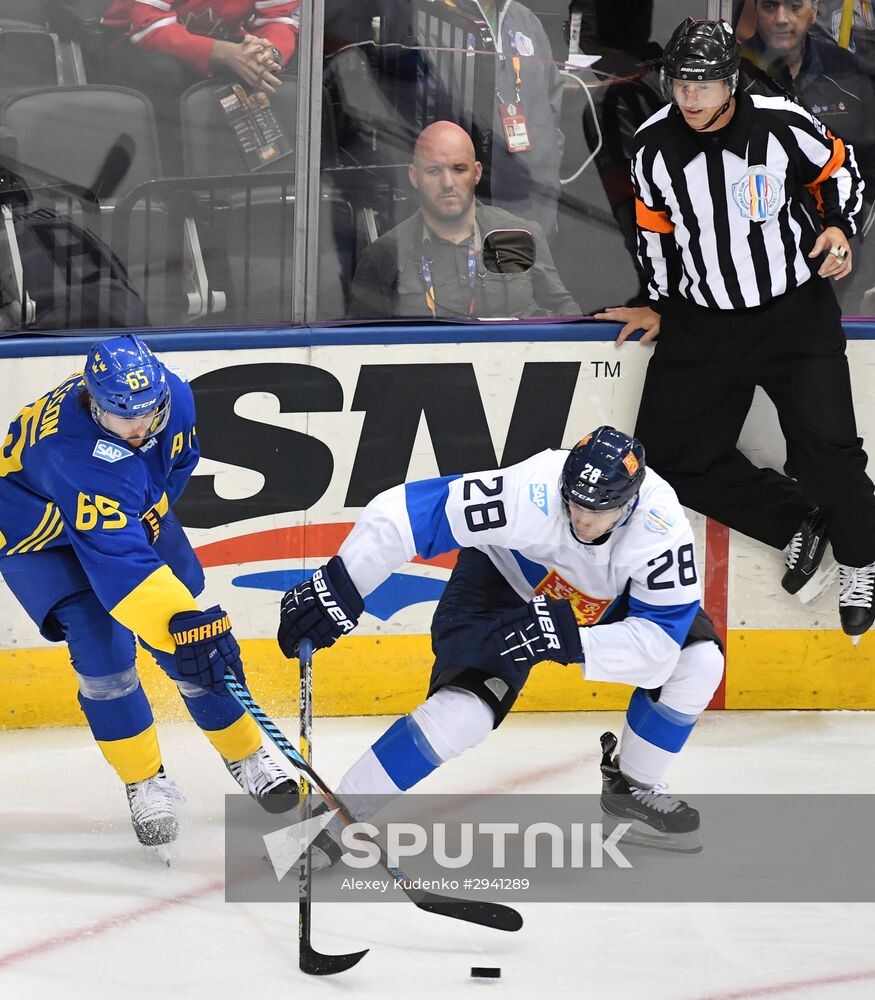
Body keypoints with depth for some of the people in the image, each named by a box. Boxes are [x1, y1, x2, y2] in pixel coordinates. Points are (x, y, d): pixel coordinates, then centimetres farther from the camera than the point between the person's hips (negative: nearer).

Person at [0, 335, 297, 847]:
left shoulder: (175, 396, -23)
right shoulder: (79, 451, -44)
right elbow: (119, 562, -52)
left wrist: (152, 511, -5)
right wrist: (183, 623, -59)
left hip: (131, 510, 6)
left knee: (196, 635, 3)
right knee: (102, 647, -19)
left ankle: (246, 755, 20)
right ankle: (145, 782, -2)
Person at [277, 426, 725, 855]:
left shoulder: (661, 529, -33)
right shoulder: (529, 495, -39)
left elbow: (657, 644, -32)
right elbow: (402, 510, -36)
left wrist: (568, 638, -43)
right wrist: (339, 590, -34)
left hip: (601, 603, 4)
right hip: (500, 582, -4)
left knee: (699, 659, -10)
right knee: (462, 712, -25)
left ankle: (631, 786, 12)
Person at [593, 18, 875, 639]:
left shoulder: (782, 126, -16)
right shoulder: (655, 144, -6)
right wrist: (661, 305, 14)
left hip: (795, 313, -4)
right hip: (704, 325, 4)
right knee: (678, 452, -2)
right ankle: (798, 525, 13)